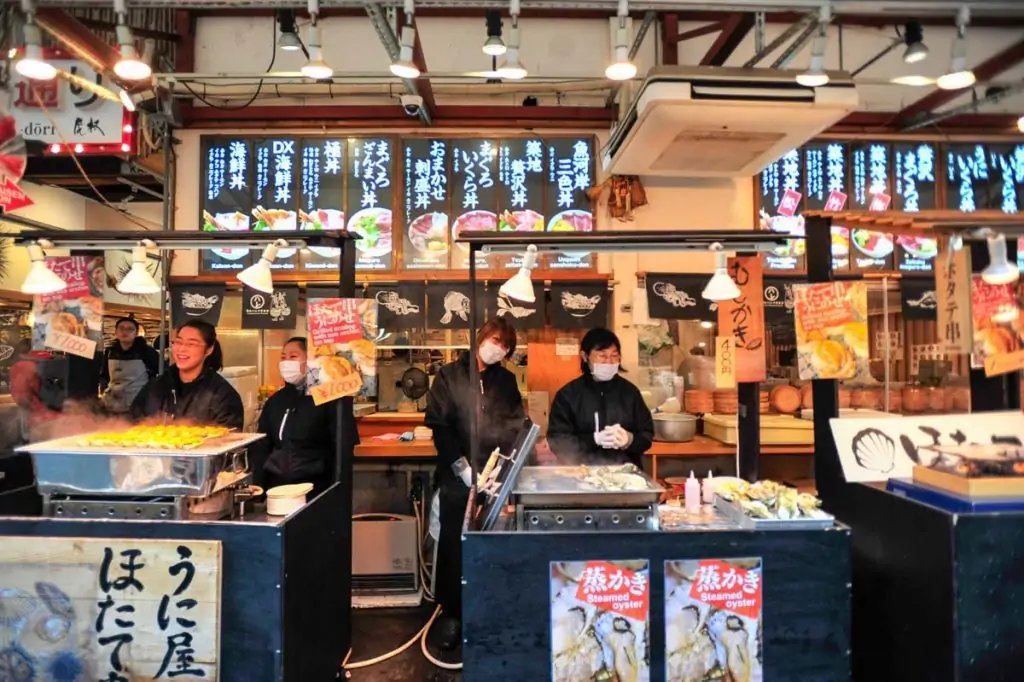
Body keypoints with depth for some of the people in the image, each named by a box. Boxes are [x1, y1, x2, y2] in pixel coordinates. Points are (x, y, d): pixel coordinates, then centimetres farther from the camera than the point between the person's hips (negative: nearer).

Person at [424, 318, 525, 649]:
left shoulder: (506, 380, 10)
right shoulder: (449, 376, 2)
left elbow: (516, 426, 4)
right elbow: (438, 424, -5)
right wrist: (462, 466, -12)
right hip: (457, 477, -1)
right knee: (453, 546, 7)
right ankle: (451, 614, 23)